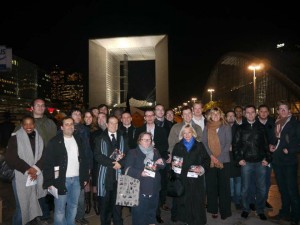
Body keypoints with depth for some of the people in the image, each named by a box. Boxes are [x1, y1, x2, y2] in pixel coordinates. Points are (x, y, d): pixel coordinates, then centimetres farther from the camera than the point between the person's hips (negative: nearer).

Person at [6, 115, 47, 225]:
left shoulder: (39, 138, 10)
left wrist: (36, 168, -10)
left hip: (37, 177, 4)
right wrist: (27, 169, -12)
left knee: (35, 204, 11)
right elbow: (11, 158, -10)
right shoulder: (15, 138, -3)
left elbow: (43, 156, 7)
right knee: (22, 206, 1)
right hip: (21, 177, -4)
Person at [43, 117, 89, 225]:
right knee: (60, 208, 6)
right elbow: (48, 163, -9)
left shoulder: (78, 140, 7)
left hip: (77, 179, 4)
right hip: (61, 180, -4)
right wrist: (49, 182, -12)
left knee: (73, 206, 16)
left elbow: (84, 159, 10)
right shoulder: (54, 142, -7)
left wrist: (85, 177, 7)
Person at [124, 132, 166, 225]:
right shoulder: (133, 153, -2)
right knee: (138, 213, 0)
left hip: (154, 188, 5)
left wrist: (161, 163, -7)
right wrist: (140, 173, -26)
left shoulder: (155, 152, 12)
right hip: (139, 189, -4)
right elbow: (128, 169, -12)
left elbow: (162, 167, 16)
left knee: (152, 211, 18)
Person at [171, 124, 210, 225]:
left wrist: (201, 168, -10)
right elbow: (173, 160, 12)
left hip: (196, 178, -1)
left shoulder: (199, 145, 8)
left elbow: (206, 159, 4)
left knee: (196, 200, -2)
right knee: (183, 200, -2)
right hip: (182, 178, 1)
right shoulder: (178, 146, 11)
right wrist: (173, 165, -8)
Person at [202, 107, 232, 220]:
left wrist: (219, 157, -11)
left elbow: (228, 143, -2)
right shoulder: (206, 128, 9)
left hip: (223, 160, -1)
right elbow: (204, 142, 3)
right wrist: (211, 156, -10)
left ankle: (225, 210, 14)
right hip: (210, 161, 2)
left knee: (224, 185, 2)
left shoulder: (226, 127, 4)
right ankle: (213, 209, 17)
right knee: (211, 185, 5)